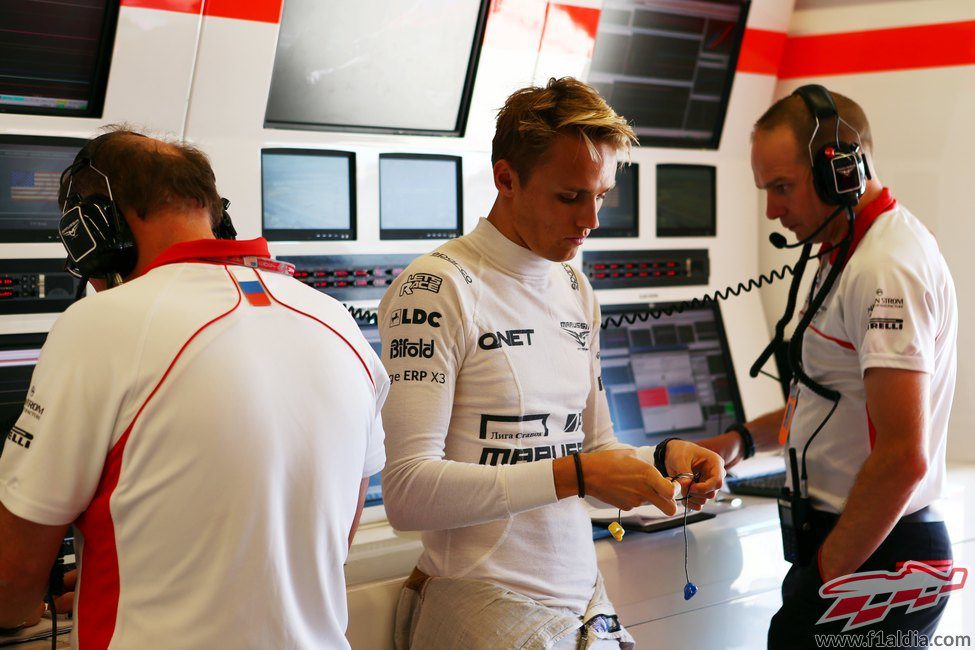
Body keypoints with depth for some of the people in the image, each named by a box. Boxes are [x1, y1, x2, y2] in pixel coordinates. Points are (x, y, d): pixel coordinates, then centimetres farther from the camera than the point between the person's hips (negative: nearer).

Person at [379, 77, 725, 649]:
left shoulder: (576, 291, 10)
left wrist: (661, 459, -3)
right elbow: (408, 492, -22)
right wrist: (575, 475, -26)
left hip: (585, 601, 8)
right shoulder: (437, 289, -14)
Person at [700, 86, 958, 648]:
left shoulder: (886, 269, -20)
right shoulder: (850, 254, 14)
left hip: (871, 559, -10)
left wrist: (826, 575, -17)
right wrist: (745, 438, 15)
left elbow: (903, 457, -25)